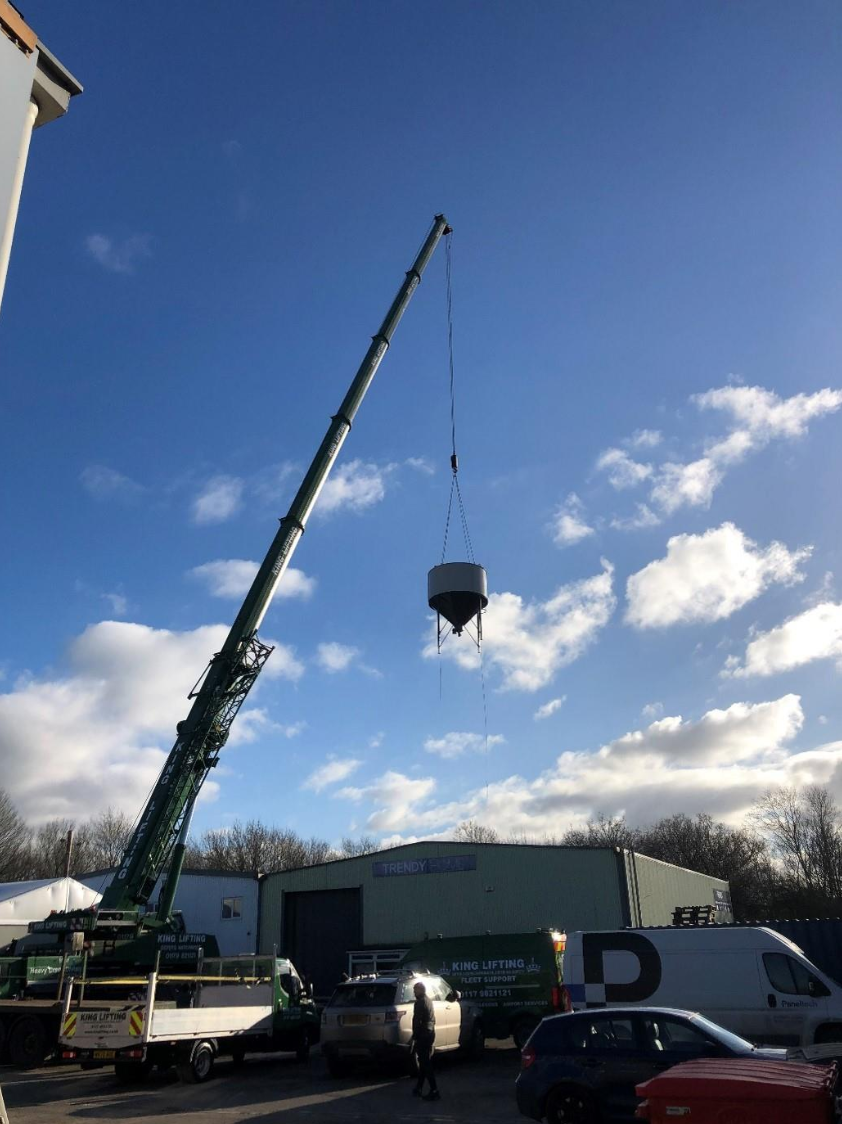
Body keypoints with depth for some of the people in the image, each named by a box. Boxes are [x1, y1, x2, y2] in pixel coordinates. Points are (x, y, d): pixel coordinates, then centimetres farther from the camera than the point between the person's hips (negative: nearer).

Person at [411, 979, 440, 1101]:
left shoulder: (420, 1002, -15)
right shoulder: (428, 1001, 14)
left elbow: (417, 1020, -20)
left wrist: (415, 1035, -14)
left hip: (423, 1035, -10)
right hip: (430, 1033, 10)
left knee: (425, 1063, -7)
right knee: (425, 1062, 16)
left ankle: (434, 1092, -9)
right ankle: (418, 1088, 24)